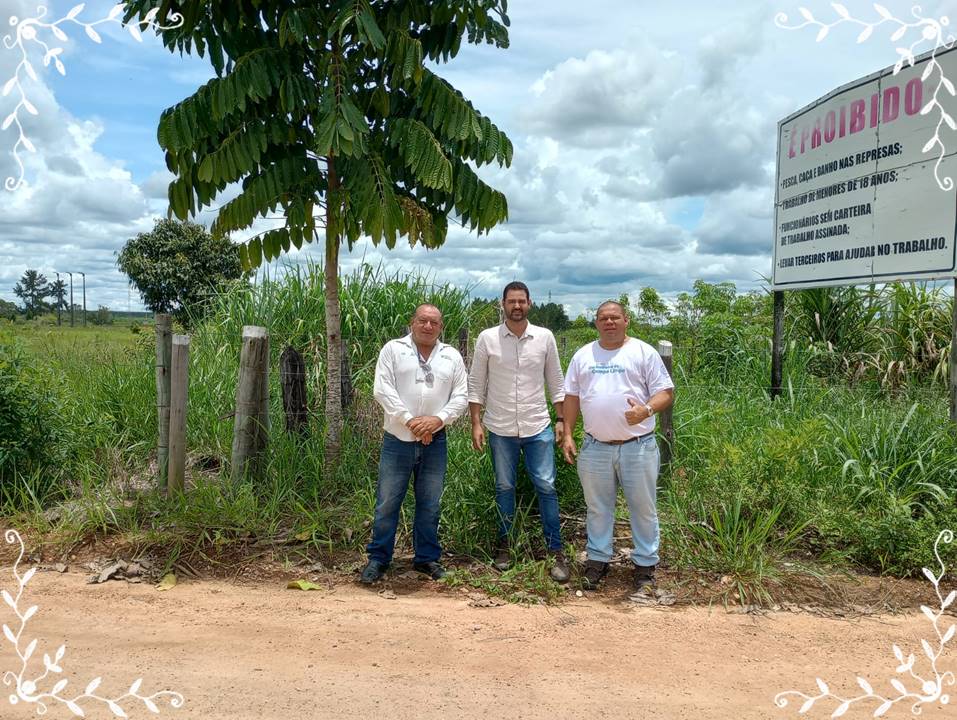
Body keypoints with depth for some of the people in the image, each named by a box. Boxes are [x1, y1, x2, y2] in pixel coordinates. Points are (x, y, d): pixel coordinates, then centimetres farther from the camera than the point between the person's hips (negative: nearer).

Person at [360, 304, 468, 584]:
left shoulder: (452, 356, 7)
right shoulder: (393, 349, -1)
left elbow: (461, 396, 3)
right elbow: (382, 389, -9)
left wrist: (437, 419, -13)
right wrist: (410, 420, -16)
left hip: (435, 442, 2)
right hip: (397, 440, -2)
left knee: (429, 504, 12)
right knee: (387, 503, 5)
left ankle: (427, 557, 25)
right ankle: (378, 558, 19)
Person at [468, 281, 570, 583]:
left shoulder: (545, 337, 0)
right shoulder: (487, 338, -3)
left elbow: (555, 382, 7)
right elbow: (476, 384, 0)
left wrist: (561, 419, 3)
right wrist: (476, 423, -5)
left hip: (538, 427, 0)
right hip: (500, 429, 0)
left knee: (546, 487, 0)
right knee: (504, 487, 12)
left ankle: (556, 551, 10)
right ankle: (504, 546, 26)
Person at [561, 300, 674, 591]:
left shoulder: (644, 352, -1)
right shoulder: (583, 355, 9)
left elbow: (666, 393, -4)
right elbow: (571, 397, 12)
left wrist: (647, 410, -24)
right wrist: (567, 435, 5)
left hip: (638, 447, -2)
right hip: (595, 447, 3)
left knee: (643, 508, 8)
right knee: (597, 507, 13)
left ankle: (645, 564, 21)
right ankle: (597, 559, 28)